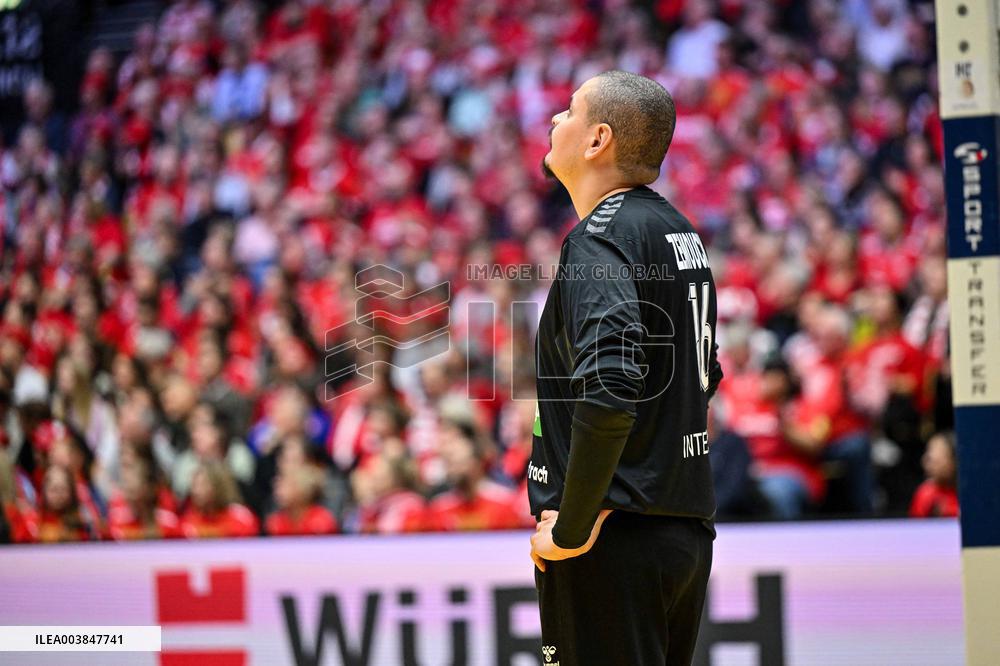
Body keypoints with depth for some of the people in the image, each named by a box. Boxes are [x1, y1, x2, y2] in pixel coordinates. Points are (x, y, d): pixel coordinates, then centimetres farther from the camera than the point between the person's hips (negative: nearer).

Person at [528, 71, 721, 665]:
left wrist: (572, 526, -20)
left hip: (616, 538, -9)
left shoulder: (600, 237, -14)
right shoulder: (680, 231, 14)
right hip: (687, 530, 9)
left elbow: (608, 389, -27)